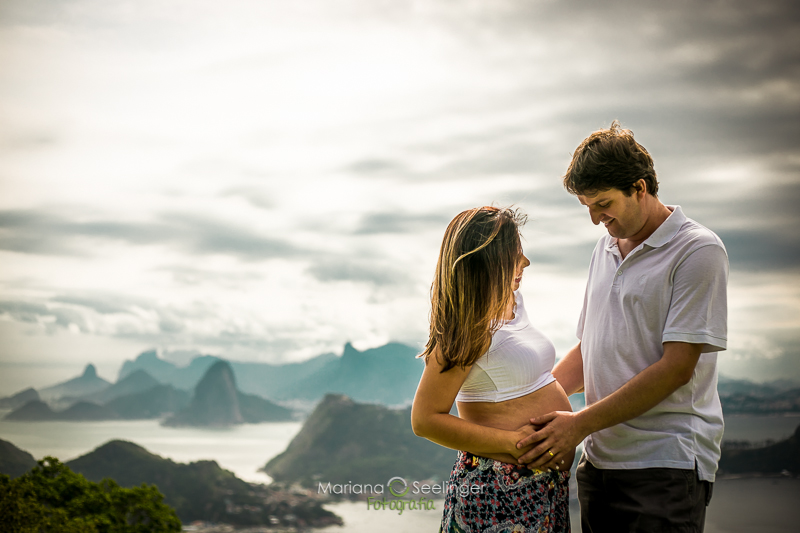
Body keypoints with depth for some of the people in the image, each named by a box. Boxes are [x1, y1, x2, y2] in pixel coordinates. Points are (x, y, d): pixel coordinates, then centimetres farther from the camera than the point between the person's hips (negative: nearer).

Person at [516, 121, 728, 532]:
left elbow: (677, 367, -15)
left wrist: (580, 424, -16)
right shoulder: (606, 248, 16)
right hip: (600, 460, 7)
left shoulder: (697, 251, -8)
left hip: (667, 466, -6)